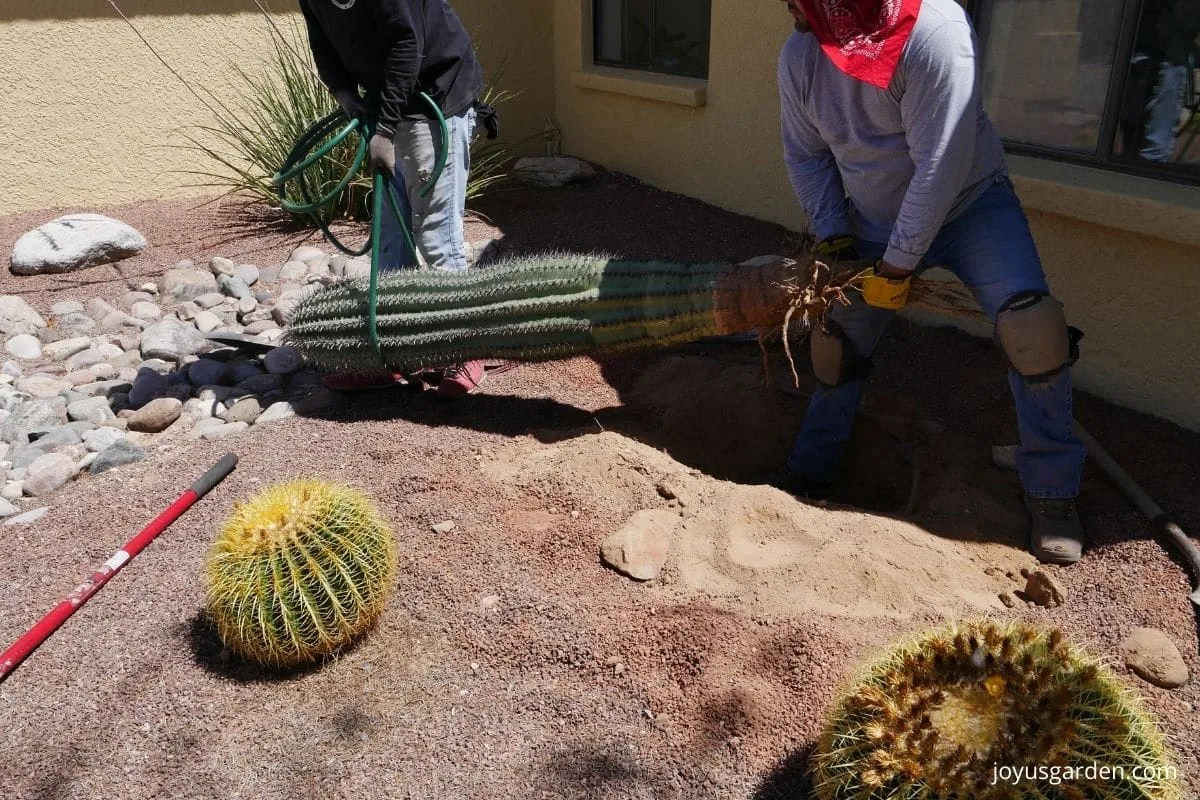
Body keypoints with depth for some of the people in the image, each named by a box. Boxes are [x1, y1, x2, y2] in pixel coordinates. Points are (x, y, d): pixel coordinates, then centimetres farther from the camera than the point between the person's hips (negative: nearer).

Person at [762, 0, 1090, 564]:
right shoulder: (799, 54, -12)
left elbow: (940, 169, -30)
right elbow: (805, 155, 1)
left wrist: (897, 266, -24)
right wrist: (833, 236, -8)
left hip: (969, 203, -5)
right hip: (875, 223, 5)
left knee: (1031, 326, -24)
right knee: (837, 341, 9)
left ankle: (1051, 493, -8)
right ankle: (811, 471, 29)